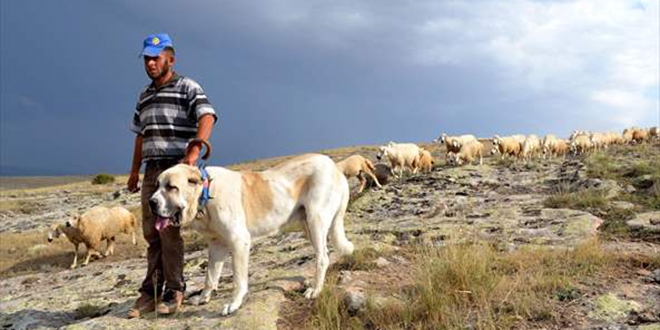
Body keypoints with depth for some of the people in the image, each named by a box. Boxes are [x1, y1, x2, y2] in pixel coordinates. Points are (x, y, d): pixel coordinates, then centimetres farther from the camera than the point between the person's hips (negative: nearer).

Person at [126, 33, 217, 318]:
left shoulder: (188, 88, -2)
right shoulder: (145, 96, 19)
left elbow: (207, 118, -18)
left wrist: (194, 150, -32)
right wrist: (134, 171, 20)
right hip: (151, 170, 6)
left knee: (169, 230, -9)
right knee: (151, 232, 5)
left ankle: (173, 291, 2)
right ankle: (151, 291, 11)